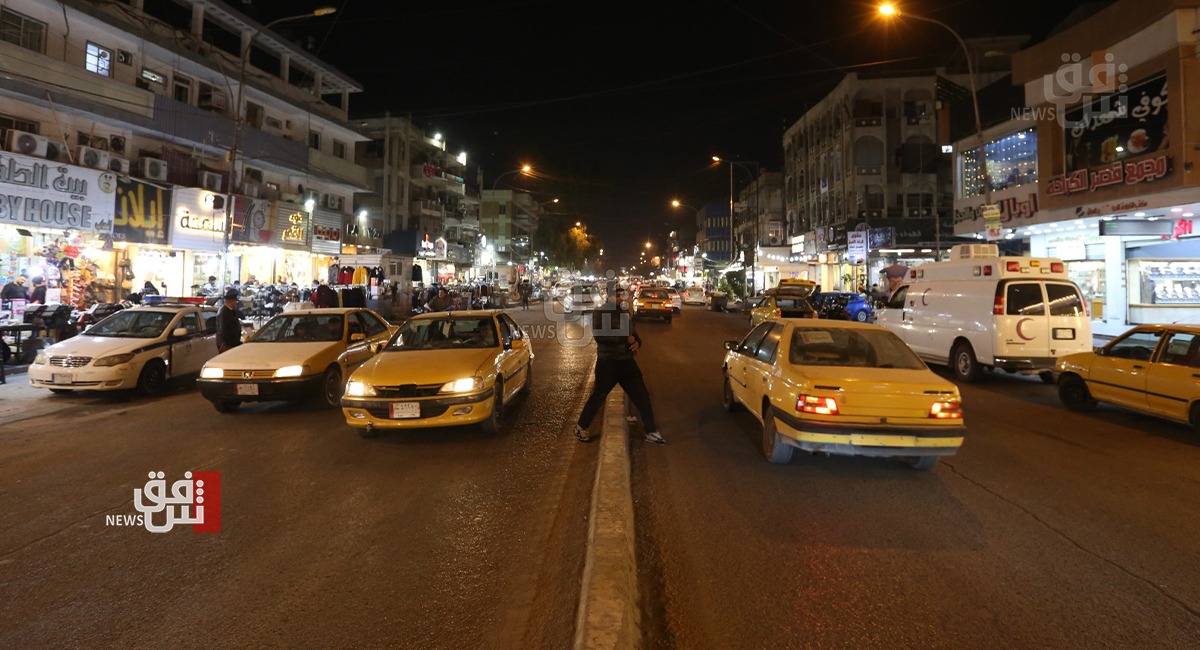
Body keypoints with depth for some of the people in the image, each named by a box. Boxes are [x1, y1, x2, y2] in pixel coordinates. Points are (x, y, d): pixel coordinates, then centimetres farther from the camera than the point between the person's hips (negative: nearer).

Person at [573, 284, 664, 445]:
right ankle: (580, 427, 21)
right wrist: (625, 339, -22)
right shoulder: (600, 312, -10)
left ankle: (651, 432, 16)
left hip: (627, 362, 6)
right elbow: (599, 336, -24)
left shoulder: (625, 313, 12)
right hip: (608, 363, -6)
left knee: (642, 396, 6)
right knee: (598, 397, 4)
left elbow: (634, 334, 21)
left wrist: (637, 342, -4)